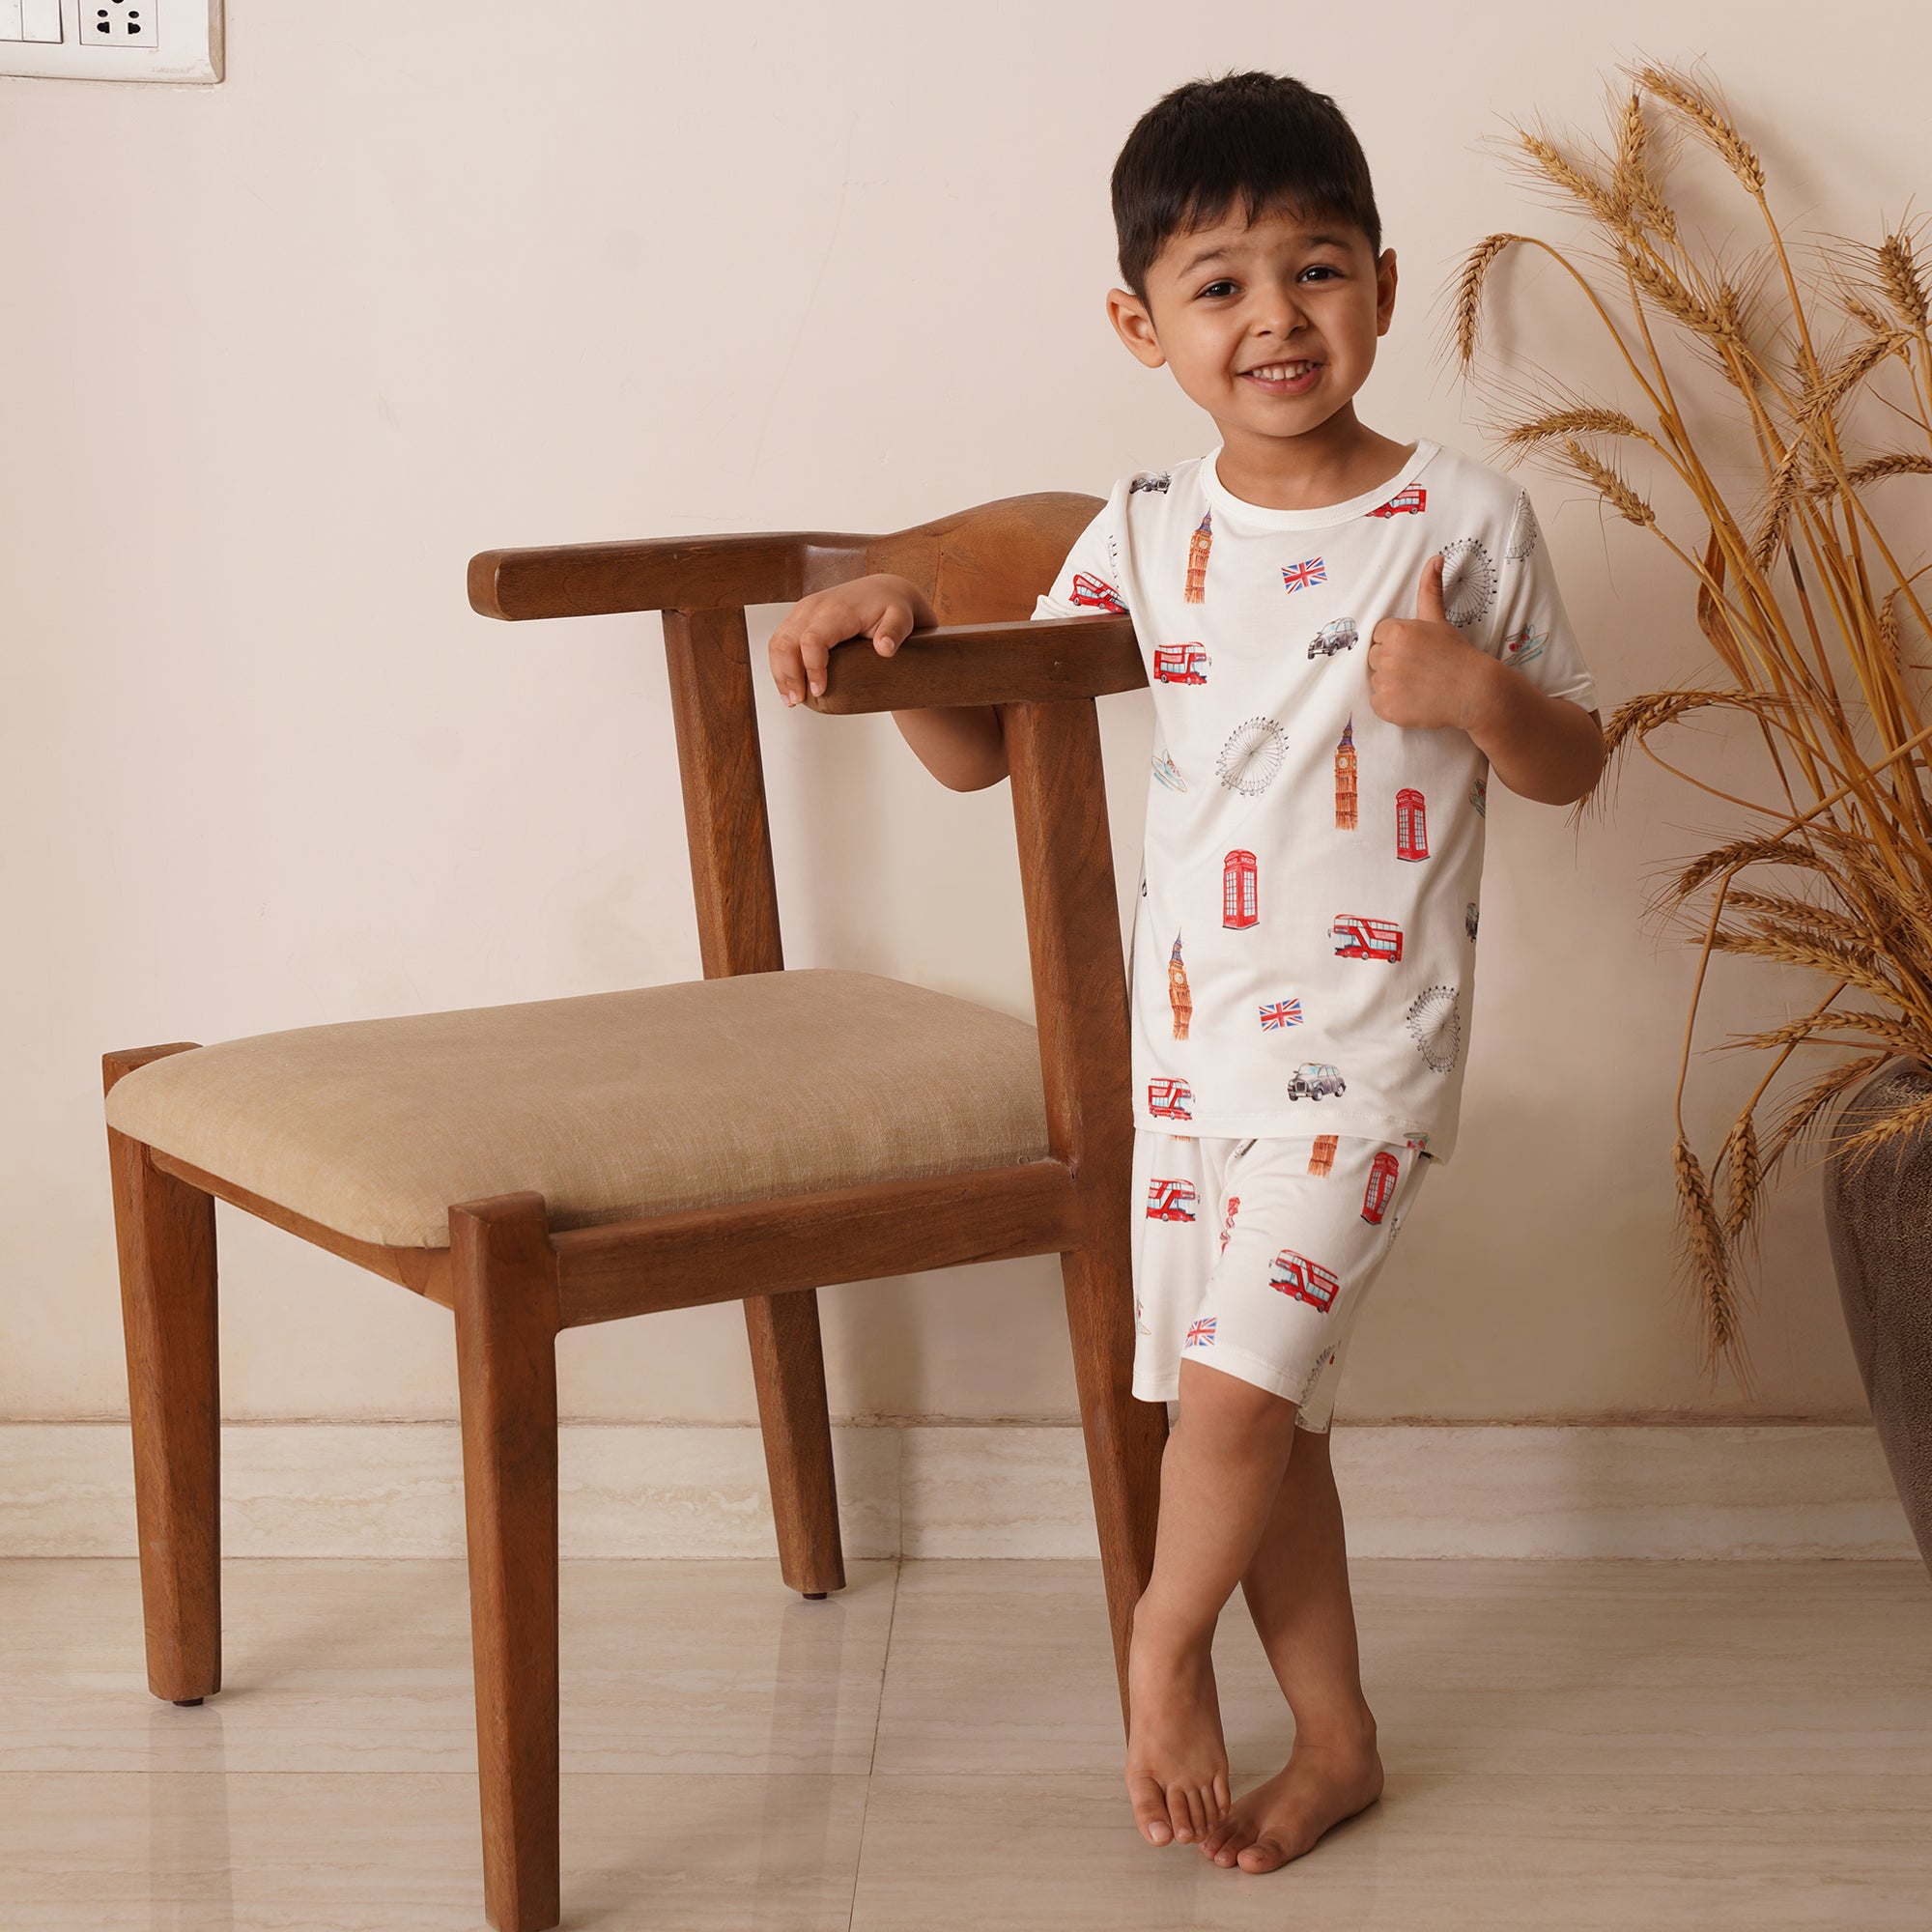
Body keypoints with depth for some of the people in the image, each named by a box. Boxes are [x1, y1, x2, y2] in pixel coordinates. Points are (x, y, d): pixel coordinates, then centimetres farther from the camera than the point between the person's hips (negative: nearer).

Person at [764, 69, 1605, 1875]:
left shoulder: (1463, 519, -7)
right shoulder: (1148, 531, 3)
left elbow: (1573, 765, 2)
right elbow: (982, 746, 5)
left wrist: (1476, 690, -19)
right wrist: (891, 614, -13)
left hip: (1365, 1047, -4)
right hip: (1186, 1032, 4)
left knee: (1233, 1390, -13)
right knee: (1257, 1408, 11)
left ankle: (1164, 1645, 17)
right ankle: (1335, 1739, 28)